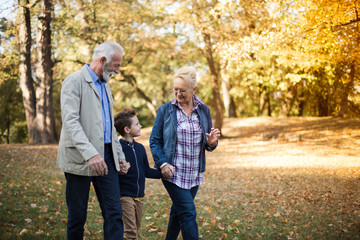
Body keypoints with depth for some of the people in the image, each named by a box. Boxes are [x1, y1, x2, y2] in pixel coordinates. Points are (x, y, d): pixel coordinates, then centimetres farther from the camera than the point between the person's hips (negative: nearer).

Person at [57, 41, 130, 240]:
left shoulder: (105, 86, 19)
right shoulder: (74, 81, -7)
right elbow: (70, 121, -20)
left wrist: (120, 156, 17)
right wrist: (90, 153, -31)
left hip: (105, 156, 7)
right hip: (80, 158, -7)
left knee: (114, 213, 0)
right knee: (77, 216, 3)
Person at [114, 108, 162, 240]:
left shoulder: (140, 148, 10)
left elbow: (146, 171, 15)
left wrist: (163, 173, 6)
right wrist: (120, 169, -28)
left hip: (139, 196, 7)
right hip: (125, 195, -7)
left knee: (136, 228, 16)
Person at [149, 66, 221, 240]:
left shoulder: (204, 111, 6)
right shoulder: (165, 110, -3)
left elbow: (208, 144, 12)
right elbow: (155, 141, -2)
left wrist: (211, 143, -12)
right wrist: (163, 164, -15)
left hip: (194, 173, 4)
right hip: (172, 172, -4)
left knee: (178, 211, 15)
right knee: (188, 212, -11)